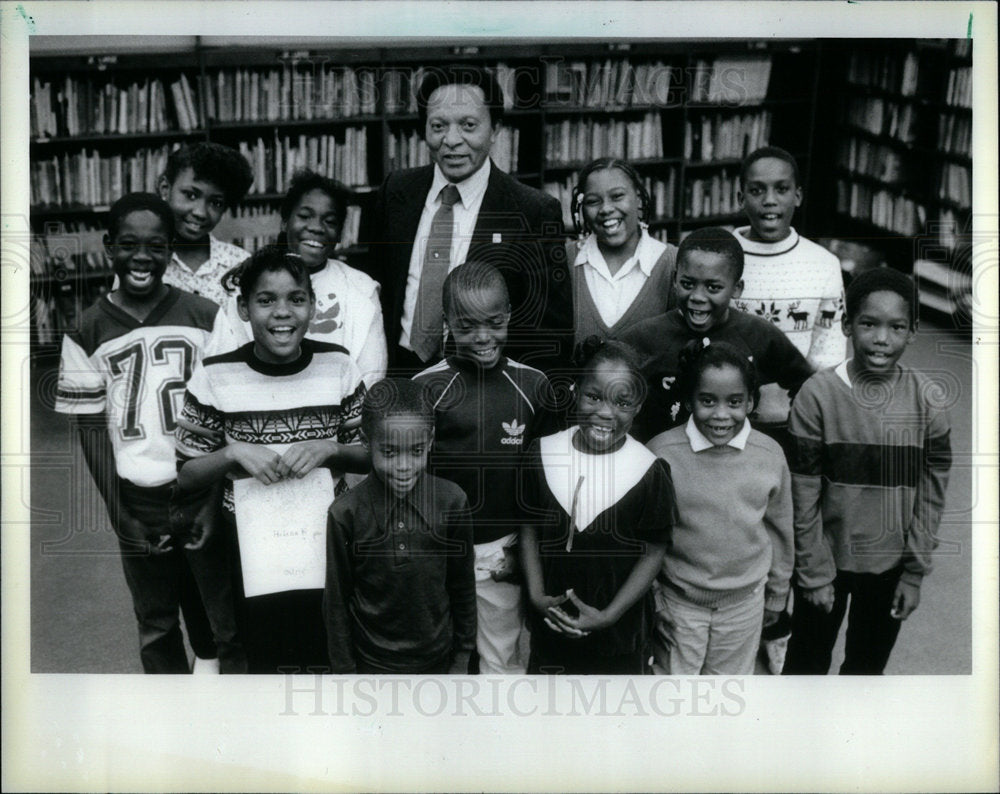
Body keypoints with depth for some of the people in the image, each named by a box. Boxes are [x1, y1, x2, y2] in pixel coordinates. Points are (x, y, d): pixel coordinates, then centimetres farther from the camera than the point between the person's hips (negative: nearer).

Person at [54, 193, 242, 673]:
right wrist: (120, 516, -3)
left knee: (230, 619, 3)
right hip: (137, 501, 1)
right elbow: (92, 428, 2)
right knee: (156, 623, 14)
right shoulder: (88, 332, 1)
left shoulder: (205, 317, -1)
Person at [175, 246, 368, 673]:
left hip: (326, 542, 1)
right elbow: (186, 475, -1)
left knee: (329, 660, 14)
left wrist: (328, 450, -17)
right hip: (250, 548, 0)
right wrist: (233, 452, -19)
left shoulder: (338, 366, -7)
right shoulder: (214, 377, -9)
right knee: (266, 661, 16)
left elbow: (371, 456, 2)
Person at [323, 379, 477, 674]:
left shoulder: (451, 502, -10)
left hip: (437, 659, 1)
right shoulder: (346, 514, -14)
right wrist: (345, 669, 0)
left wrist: (462, 657, 6)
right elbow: (336, 601, -5)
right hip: (372, 663, -1)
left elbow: (463, 587, 1)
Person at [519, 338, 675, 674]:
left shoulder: (649, 471, -16)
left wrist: (610, 615, -15)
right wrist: (536, 594, -9)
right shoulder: (542, 454, -9)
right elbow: (529, 528, 0)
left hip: (620, 630, -2)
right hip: (550, 620, 2)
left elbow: (654, 552, -10)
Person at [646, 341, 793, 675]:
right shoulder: (661, 453, -16)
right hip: (678, 600, -2)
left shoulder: (770, 455, -9)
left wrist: (775, 596, 13)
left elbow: (779, 529, 5)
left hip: (744, 602, 2)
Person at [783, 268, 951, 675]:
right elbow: (803, 495, -10)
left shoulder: (926, 400, -9)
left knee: (867, 668, 18)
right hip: (827, 558, -2)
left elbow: (932, 493, -2)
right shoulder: (819, 393, -15)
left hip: (891, 565, 2)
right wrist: (815, 573, -8)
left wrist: (914, 573, -3)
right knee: (807, 664, 13)